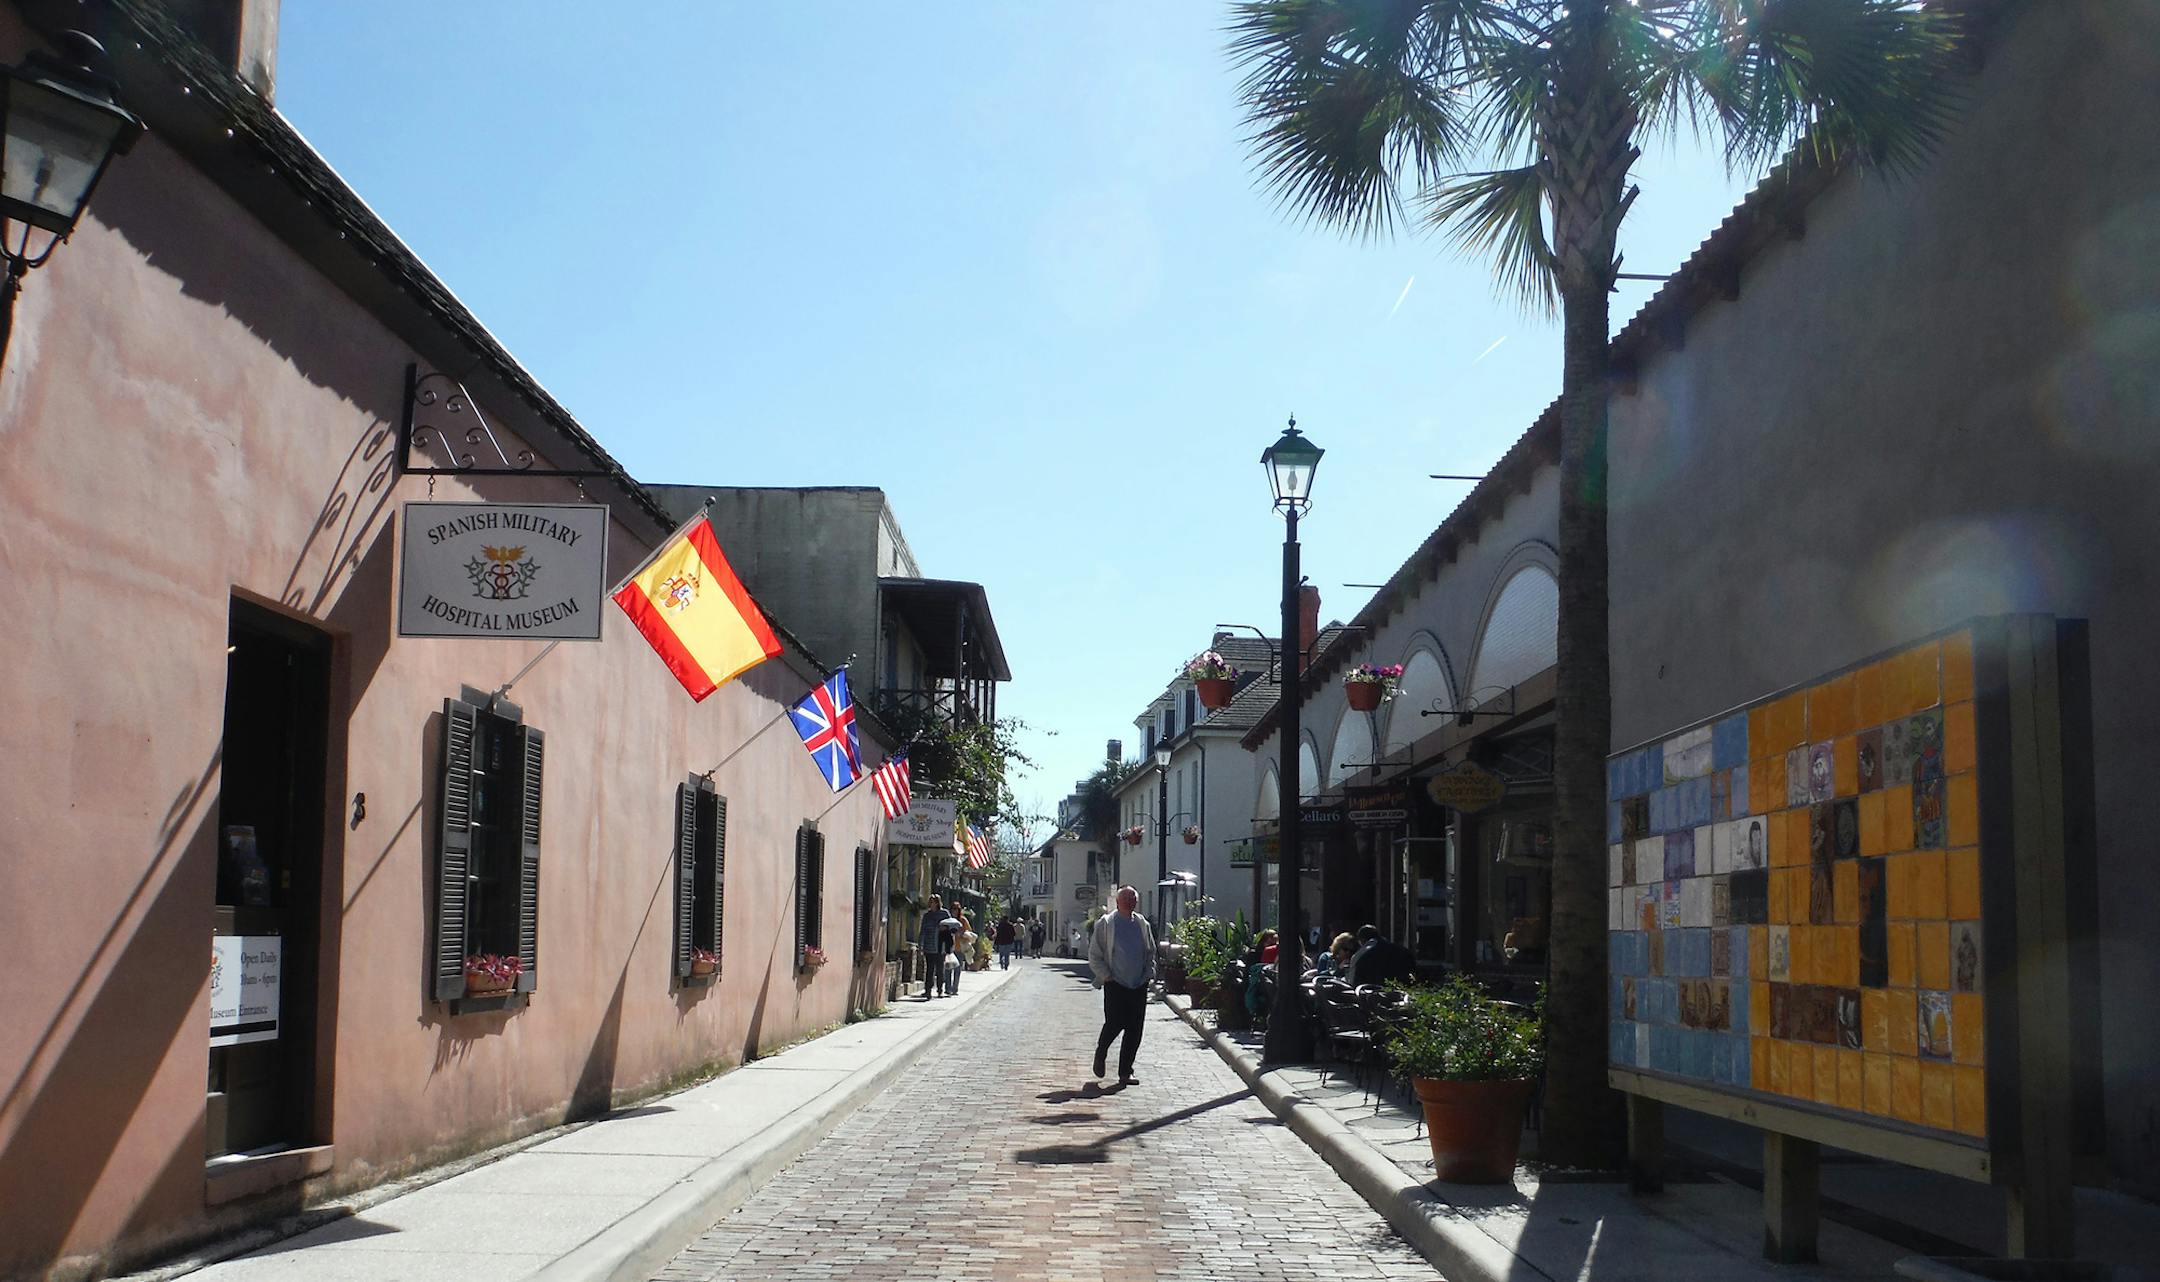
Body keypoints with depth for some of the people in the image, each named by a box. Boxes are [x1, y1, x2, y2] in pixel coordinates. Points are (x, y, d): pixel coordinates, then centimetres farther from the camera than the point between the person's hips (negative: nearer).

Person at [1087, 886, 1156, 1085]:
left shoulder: (1142, 924, 10)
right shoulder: (1106, 924, -2)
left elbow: (1151, 952, 20)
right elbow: (1094, 956, 0)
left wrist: (1148, 974, 8)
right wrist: (1106, 976, -7)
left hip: (1139, 985, 4)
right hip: (1115, 984, -4)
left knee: (1135, 1030, 0)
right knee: (1114, 1024, -10)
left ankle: (1125, 1072, 9)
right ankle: (1100, 1054, 21)